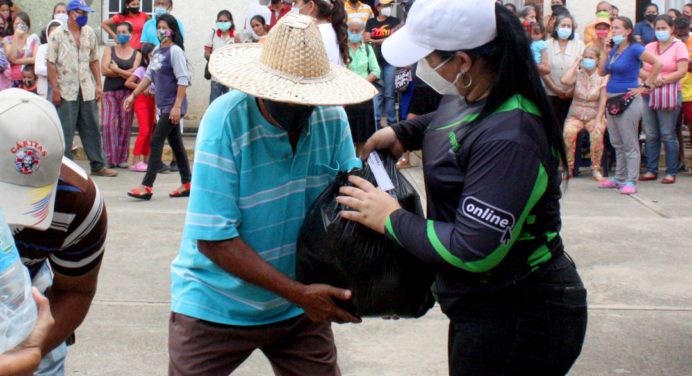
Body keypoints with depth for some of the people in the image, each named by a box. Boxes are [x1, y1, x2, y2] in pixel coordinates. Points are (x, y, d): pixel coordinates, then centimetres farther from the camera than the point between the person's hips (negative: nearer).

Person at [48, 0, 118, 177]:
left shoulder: (89, 33, 9)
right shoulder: (58, 35, -4)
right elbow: (51, 64, -5)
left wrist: (99, 85, 8)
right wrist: (55, 90, -10)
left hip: (87, 90, 4)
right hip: (66, 91, -4)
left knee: (92, 129, 8)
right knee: (65, 131, 1)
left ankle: (97, 165, 16)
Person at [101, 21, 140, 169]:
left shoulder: (136, 54, 9)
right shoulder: (109, 50, 11)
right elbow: (104, 70, -4)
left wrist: (116, 69, -3)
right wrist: (125, 72, -5)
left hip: (127, 92, 0)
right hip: (110, 91, 0)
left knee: (125, 125, -1)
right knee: (108, 124, -10)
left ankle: (123, 158, 6)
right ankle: (110, 158, -8)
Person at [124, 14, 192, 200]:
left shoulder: (175, 51, -12)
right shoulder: (157, 51, 12)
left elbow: (183, 81, -17)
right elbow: (148, 76, 19)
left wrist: (177, 107, -22)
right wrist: (133, 95, 15)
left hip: (173, 106, -8)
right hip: (163, 105, 8)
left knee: (156, 142, -11)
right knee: (176, 144, 11)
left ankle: (147, 186, -10)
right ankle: (187, 184, 19)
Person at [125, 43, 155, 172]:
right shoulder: (141, 70, -7)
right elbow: (127, 83, -13)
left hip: (152, 101, 7)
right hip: (141, 100, -7)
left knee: (149, 131, 9)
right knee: (144, 130, -15)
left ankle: (146, 160, 17)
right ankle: (135, 161, -14)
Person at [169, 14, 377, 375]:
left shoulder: (331, 117, -9)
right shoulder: (225, 120, -22)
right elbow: (214, 239, -23)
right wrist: (298, 293, -25)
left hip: (300, 305, 4)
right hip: (215, 307, -3)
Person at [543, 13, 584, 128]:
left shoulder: (579, 44, 7)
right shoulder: (548, 44, 6)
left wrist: (573, 89, -12)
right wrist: (555, 88, -9)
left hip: (573, 94, 0)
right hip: (551, 94, 0)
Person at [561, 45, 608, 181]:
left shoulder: (602, 77, 1)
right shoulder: (578, 74, 4)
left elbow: (603, 101, -5)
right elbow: (564, 80, -18)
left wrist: (598, 121, -16)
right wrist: (576, 64, -7)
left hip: (595, 115, -1)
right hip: (575, 115, 1)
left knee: (597, 134, -33)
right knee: (568, 132, -31)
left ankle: (596, 169, -16)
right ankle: (568, 168, -18)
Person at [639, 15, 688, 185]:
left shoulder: (679, 46, 2)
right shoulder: (649, 47, 16)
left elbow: (682, 72, -8)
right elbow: (639, 70, 9)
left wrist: (663, 80, -16)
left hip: (669, 95, -5)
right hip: (648, 94, 5)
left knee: (668, 135, -5)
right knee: (650, 135, 5)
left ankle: (671, 172, 2)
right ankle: (651, 170, 12)